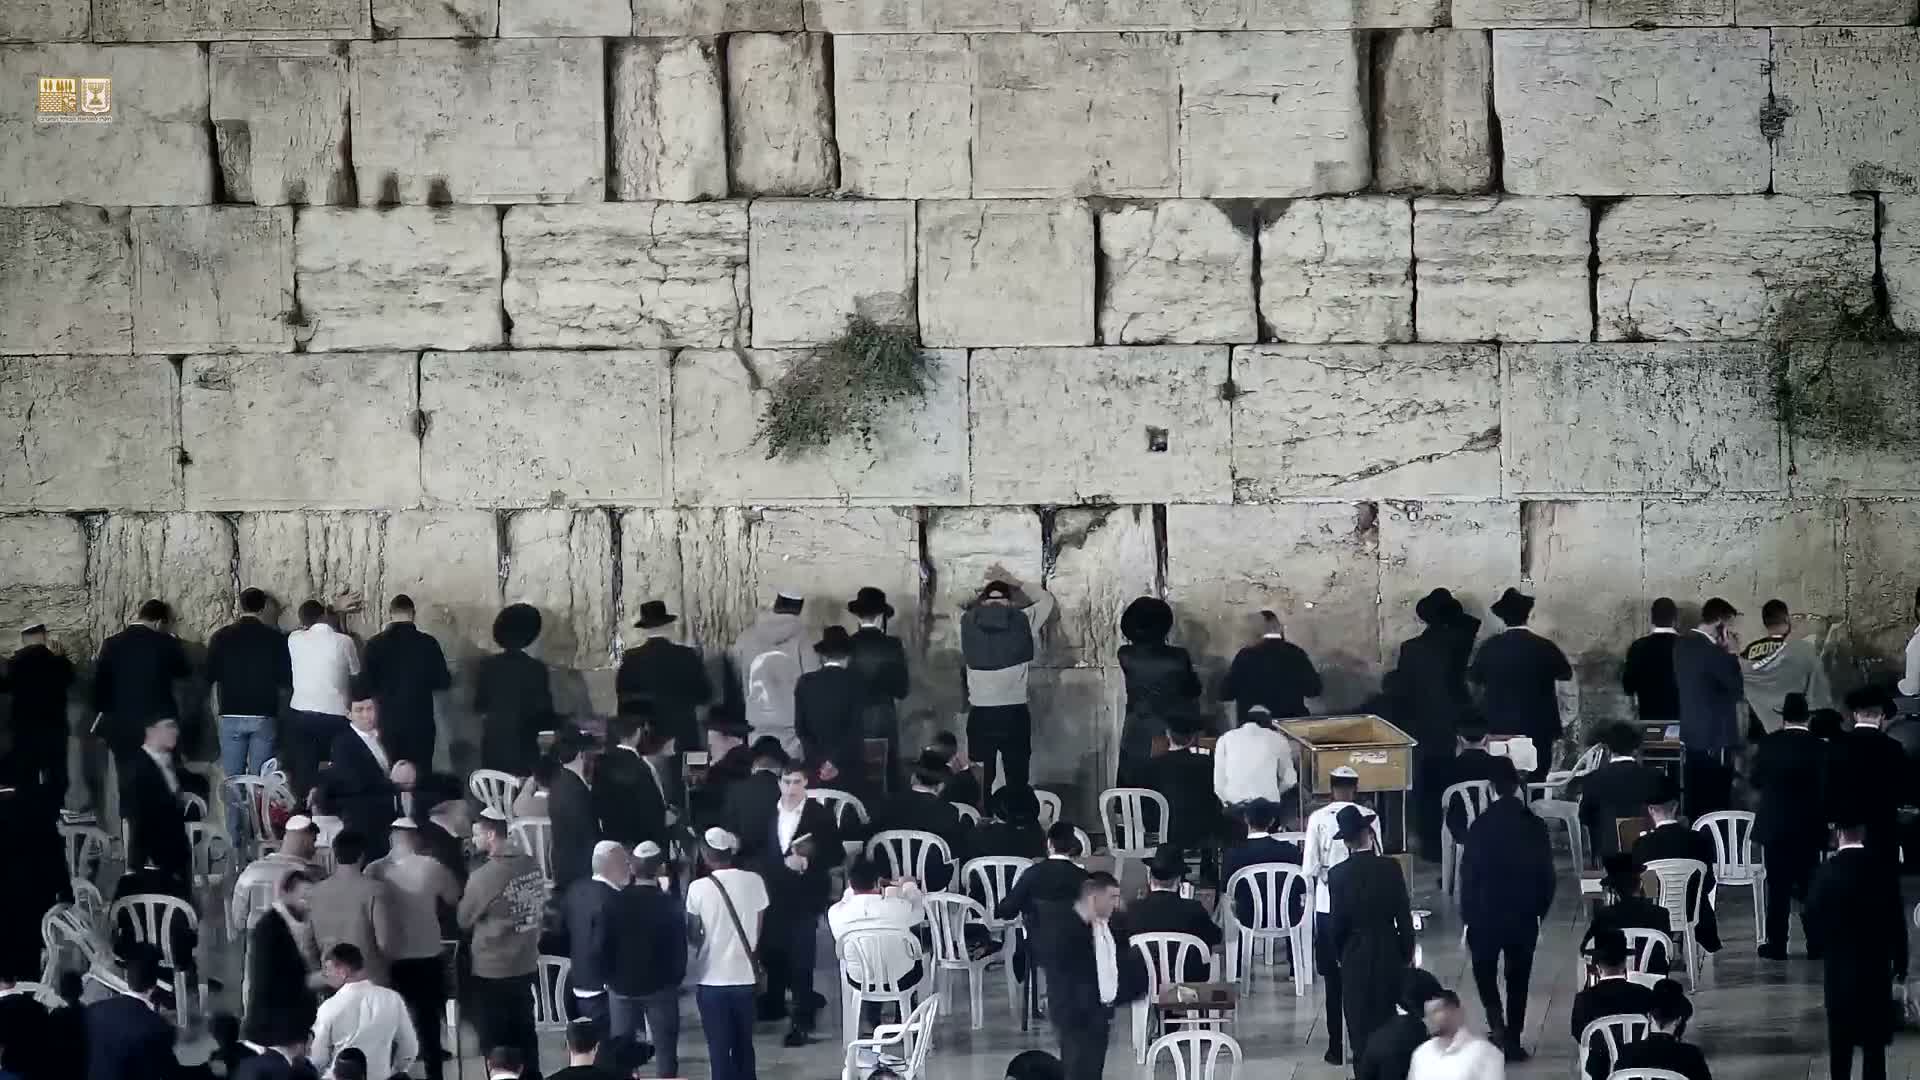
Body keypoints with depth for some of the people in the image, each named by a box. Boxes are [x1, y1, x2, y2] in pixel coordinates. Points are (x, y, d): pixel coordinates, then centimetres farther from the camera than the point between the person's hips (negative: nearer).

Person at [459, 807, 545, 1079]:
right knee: (524, 1035, 19)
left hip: (492, 970, -6)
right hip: (526, 964, 6)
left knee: (495, 1041, 6)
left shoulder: (484, 876, -22)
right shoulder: (531, 865, -4)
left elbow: (463, 920, -9)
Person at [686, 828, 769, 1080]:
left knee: (719, 1048, 5)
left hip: (713, 978, -2)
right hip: (745, 975, 2)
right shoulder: (754, 881, -5)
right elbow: (758, 929, 5)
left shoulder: (698, 888, -11)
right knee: (744, 1045, 16)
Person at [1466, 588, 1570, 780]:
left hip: (1500, 731, 1)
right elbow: (1566, 673, 7)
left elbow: (1474, 678, 8)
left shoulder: (1490, 647, -7)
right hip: (1538, 732, -1)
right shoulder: (1545, 648, -10)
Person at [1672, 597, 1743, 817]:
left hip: (1691, 735, 9)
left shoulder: (1682, 645, 6)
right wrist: (1733, 655, -6)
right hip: (1715, 738, -9)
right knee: (1715, 807, -3)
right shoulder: (1712, 652, -21)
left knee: (1694, 803, 14)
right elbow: (1737, 688, -13)